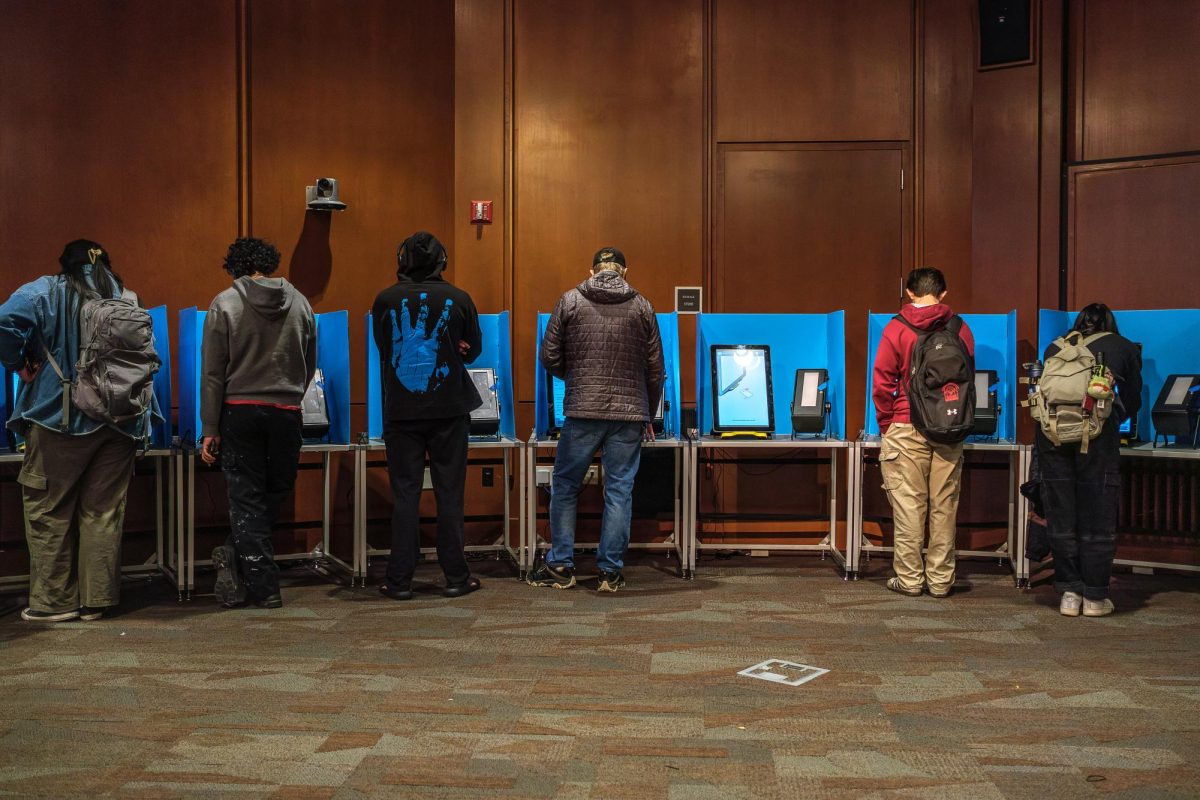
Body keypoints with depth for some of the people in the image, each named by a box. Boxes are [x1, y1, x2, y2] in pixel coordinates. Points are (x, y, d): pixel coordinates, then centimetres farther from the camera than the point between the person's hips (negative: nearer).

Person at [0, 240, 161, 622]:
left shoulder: (49, 291, 0)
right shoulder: (128, 300, 9)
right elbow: (150, 358, 5)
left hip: (60, 418, -3)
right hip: (119, 424, 4)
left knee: (49, 510, 7)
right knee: (103, 512, 9)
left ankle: (54, 600, 12)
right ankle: (95, 600, 13)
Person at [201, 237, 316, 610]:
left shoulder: (225, 304, -4)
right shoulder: (300, 303, 4)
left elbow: (213, 373, -5)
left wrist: (210, 429, -1)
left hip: (239, 412, -1)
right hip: (286, 413, 2)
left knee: (246, 499, 5)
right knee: (276, 493, 15)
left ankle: (263, 587, 6)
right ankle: (236, 558, 10)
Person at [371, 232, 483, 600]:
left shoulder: (386, 300, -1)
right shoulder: (458, 299, -2)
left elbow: (384, 349, 11)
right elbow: (473, 350, 8)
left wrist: (413, 357, 11)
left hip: (401, 413, 0)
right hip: (448, 411, 0)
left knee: (405, 494, 5)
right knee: (449, 494, 6)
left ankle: (400, 580, 8)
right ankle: (456, 577, 12)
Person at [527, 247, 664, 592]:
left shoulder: (569, 301, 3)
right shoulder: (642, 307, 6)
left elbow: (550, 358, 4)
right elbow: (655, 369, 7)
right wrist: (647, 415, 19)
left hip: (582, 411, -1)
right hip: (629, 413, 1)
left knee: (564, 487, 12)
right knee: (619, 491, 7)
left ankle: (560, 566, 17)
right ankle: (610, 571, 12)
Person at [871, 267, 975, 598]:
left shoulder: (896, 329, -3)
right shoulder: (961, 329, 5)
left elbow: (882, 382, -3)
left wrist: (886, 425, 7)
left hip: (907, 428, -3)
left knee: (908, 505, 1)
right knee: (944, 506, 7)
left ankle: (909, 578, 6)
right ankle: (940, 580, 12)